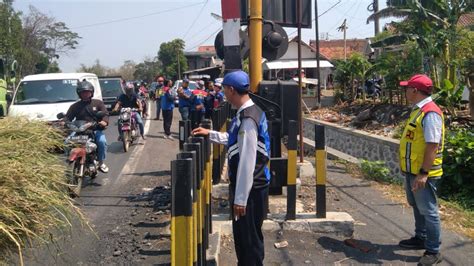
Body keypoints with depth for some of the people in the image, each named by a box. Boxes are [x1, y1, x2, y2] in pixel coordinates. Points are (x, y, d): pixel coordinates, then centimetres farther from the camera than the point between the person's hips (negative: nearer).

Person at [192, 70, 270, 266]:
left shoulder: (248, 119, -24)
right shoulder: (247, 113, 7)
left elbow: (247, 162, -26)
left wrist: (241, 198, -22)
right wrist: (210, 134, 28)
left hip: (250, 188, -10)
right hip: (247, 186, 10)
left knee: (250, 238, 4)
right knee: (241, 234, 23)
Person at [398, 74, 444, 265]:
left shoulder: (430, 113, -21)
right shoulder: (419, 110, 10)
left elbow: (433, 145, -25)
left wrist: (423, 173, -26)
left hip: (423, 173, -10)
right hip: (413, 170, 10)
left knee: (428, 211, -1)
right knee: (417, 207, 22)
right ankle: (420, 238, 38)